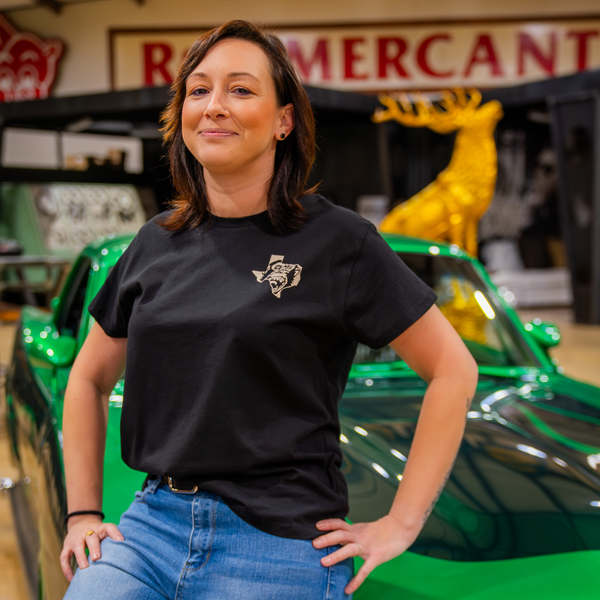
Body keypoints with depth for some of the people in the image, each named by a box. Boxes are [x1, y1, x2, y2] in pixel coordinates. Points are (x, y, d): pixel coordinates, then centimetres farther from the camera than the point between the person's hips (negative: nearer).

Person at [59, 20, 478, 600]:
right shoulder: (156, 243, 8)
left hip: (279, 546, -4)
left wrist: (400, 524, -6)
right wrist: (83, 514, 12)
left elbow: (453, 369, -5)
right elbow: (89, 379, 19)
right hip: (151, 526, 4)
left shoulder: (337, 241, -7)